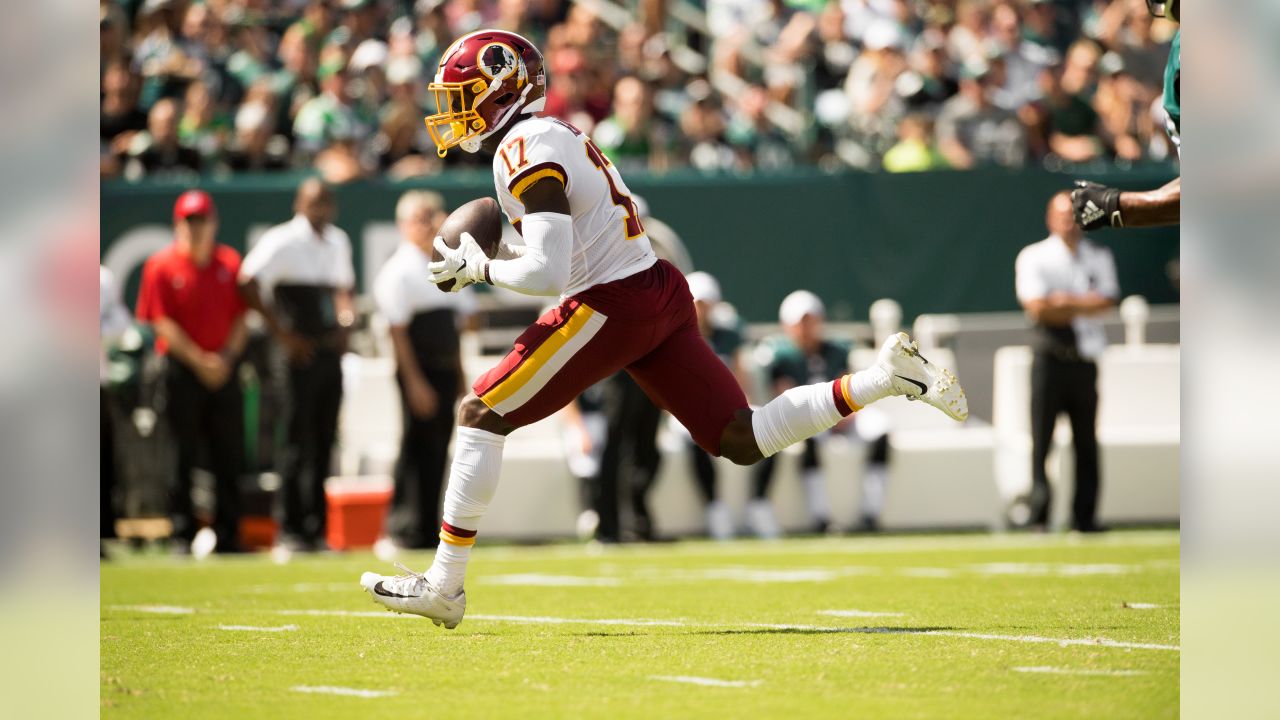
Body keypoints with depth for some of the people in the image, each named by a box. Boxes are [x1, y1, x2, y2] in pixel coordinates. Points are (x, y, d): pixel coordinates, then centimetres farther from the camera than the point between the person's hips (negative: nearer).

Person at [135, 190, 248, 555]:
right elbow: (163, 322, -6)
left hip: (224, 370, 3)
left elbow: (241, 316, 9)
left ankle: (228, 535, 9)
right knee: (181, 455, -2)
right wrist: (199, 360, -12)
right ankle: (182, 535, 3)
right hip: (182, 370, -3)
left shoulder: (230, 262, 9)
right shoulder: (161, 265, -2)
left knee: (229, 456, 3)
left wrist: (228, 356, -6)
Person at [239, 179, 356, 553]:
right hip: (300, 354, -7)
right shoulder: (283, 242, -10)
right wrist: (283, 335, -16)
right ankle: (290, 531, -1)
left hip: (330, 351, 7)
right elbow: (248, 285, -16)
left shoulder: (338, 242, 13)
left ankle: (316, 529, 13)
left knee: (324, 442, 8)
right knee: (298, 442, -6)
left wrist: (345, 321, 10)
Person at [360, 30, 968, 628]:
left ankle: (443, 585, -1)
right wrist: (482, 259, 15)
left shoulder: (525, 151, -13)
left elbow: (545, 274, -22)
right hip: (661, 292, 9)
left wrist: (482, 269, -4)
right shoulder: (555, 134, 17)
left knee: (481, 415, -2)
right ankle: (887, 375, -3)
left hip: (611, 308, -9)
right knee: (745, 440, 7)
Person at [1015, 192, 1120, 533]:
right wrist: (1086, 307, -4)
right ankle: (1039, 516, -6)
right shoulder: (1033, 257, 3)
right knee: (1041, 440, -7)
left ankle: (1085, 516, 6)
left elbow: (1107, 300, -1)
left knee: (1087, 443, 2)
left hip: (1085, 360, 3)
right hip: (1050, 359, -3)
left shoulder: (1099, 257, 14)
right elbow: (1037, 308, -9)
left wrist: (1065, 302, -11)